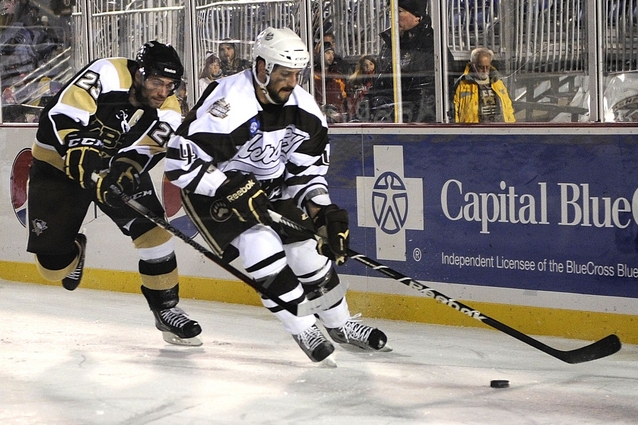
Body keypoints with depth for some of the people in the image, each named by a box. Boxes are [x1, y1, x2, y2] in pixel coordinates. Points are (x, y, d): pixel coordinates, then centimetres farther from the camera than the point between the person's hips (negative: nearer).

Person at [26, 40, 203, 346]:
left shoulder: (167, 112, -14)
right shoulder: (107, 74, -28)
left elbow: (138, 156, -25)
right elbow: (59, 117, -31)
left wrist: (124, 172, -46)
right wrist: (83, 156, -43)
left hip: (118, 165, 3)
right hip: (59, 163, -3)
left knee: (153, 229, -17)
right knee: (53, 265, -4)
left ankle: (166, 308, 0)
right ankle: (73, 249, 34)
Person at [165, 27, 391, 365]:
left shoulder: (302, 106, -10)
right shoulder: (226, 105, -31)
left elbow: (308, 164, 2)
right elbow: (180, 161, -30)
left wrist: (323, 209, -12)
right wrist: (232, 190, -33)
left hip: (272, 186, 6)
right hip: (214, 190, -6)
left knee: (308, 247, 3)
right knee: (262, 248, -23)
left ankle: (341, 325, 25)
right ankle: (305, 330, -7)